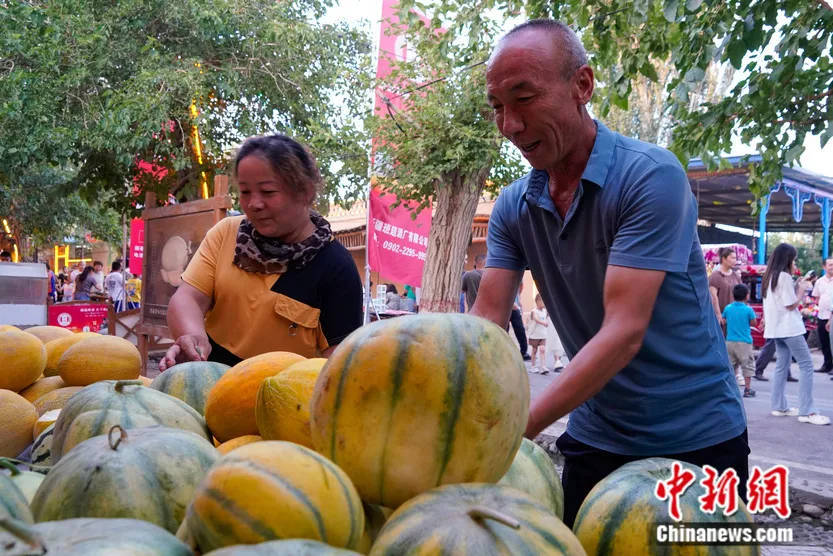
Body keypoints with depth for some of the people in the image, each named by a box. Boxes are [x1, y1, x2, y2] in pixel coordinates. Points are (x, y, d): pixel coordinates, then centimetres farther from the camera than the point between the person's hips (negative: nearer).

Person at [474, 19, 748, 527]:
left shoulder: (651, 176, -20)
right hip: (595, 441, 5)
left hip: (696, 441, -4)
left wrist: (522, 426, -35)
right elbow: (486, 321, -7)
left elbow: (624, 330, -27)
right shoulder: (513, 207, -2)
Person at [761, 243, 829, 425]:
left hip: (777, 328, 10)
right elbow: (791, 305, -13)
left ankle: (779, 406, 13)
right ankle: (806, 411, -14)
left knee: (782, 366, 12)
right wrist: (801, 289, 0)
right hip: (789, 328, -10)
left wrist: (795, 287, 15)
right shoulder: (784, 276, -13)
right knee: (806, 366, -9)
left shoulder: (770, 277, 14)